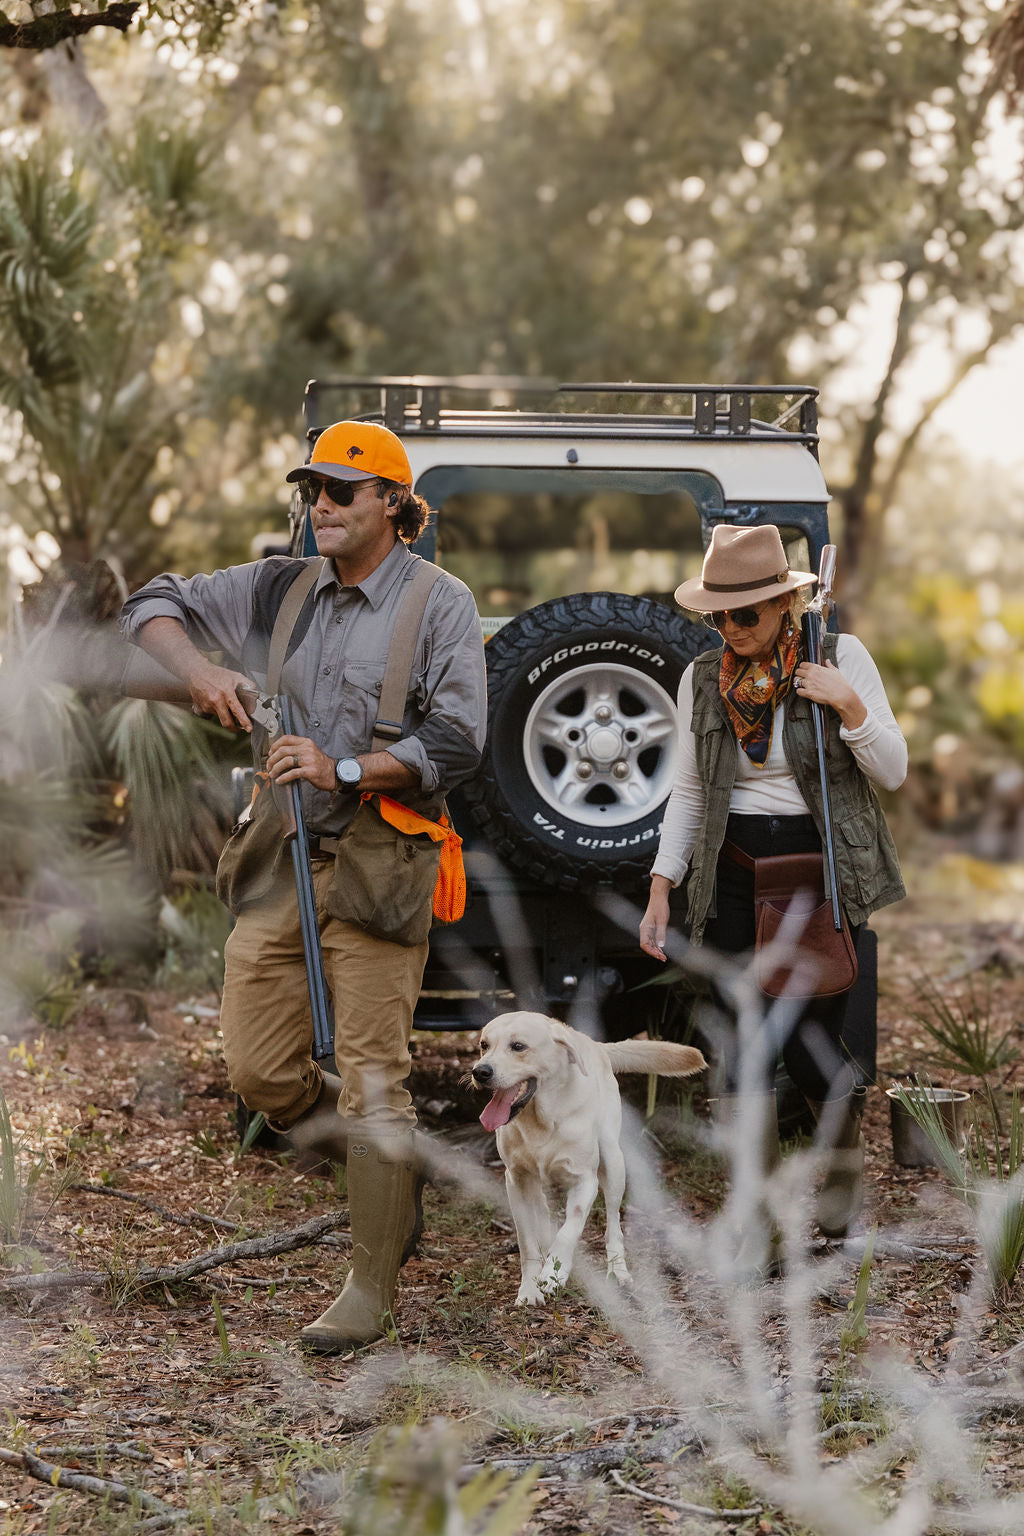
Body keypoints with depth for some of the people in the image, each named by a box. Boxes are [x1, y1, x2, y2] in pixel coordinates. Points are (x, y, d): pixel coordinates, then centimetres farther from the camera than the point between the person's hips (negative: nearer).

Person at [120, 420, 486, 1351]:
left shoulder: (439, 602, -4)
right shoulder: (278, 590, 10)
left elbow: (456, 744, -11)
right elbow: (154, 605, 15)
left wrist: (345, 771, -21)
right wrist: (196, 669, -5)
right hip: (281, 860, 6)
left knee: (370, 1081, -4)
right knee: (259, 1072, 5)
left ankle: (372, 1287, 9)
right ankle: (394, 1168, 31)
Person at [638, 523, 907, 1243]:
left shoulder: (841, 657, -3)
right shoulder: (704, 679, 6)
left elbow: (893, 772, -2)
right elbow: (688, 794, 11)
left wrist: (849, 705, -18)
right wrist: (661, 890, 5)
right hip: (733, 878, 3)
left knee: (810, 1042, -7)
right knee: (742, 1048, 0)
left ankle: (847, 1158, 23)